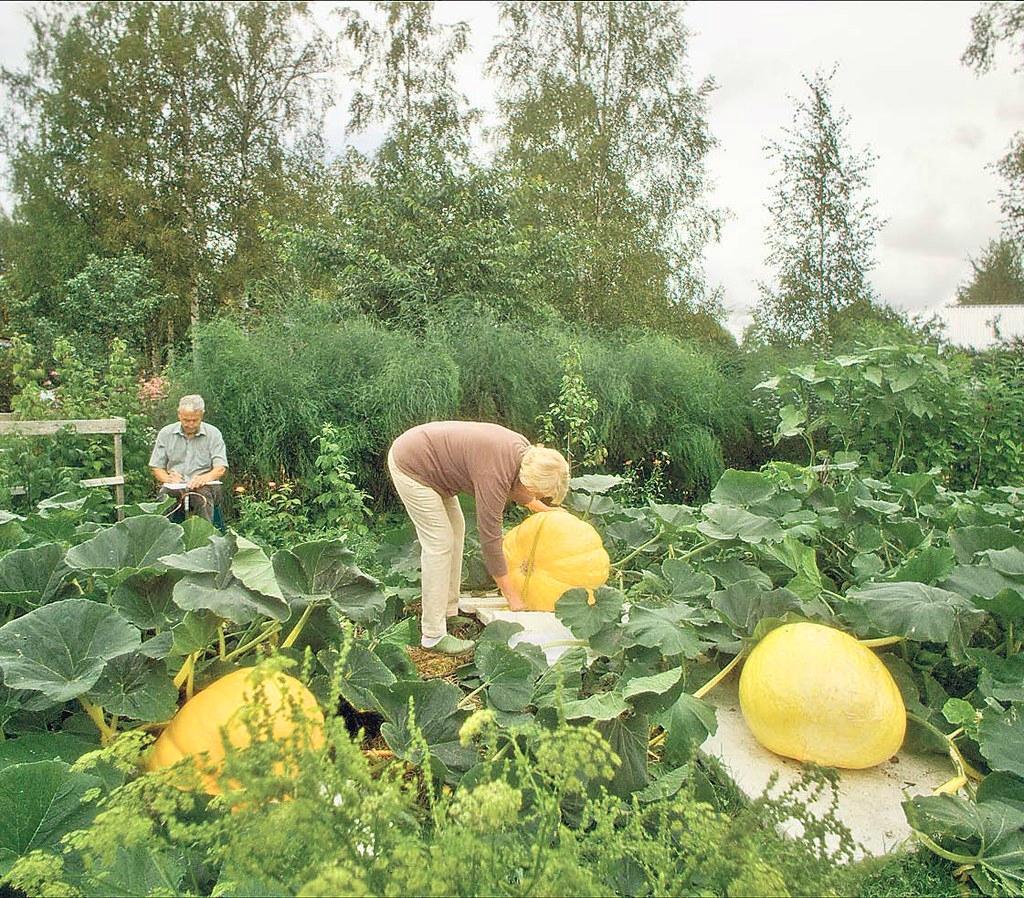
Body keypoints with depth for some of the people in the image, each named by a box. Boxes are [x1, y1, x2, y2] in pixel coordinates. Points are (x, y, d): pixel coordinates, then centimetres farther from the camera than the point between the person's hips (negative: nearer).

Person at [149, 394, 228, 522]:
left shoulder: (213, 434, 5)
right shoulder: (166, 433, 10)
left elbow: (220, 468, -2)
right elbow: (156, 468, 10)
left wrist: (205, 477, -25)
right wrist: (168, 478, -14)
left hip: (203, 485, -1)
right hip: (174, 486, 1)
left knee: (204, 494, -36)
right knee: (165, 495, -33)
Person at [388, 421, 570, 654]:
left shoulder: (524, 450, -5)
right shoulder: (494, 476, -30)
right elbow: (490, 539, -23)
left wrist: (540, 508, 30)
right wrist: (513, 597, -16)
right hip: (409, 466, -10)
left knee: (456, 528, 12)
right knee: (439, 543, -9)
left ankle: (449, 613, 21)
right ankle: (434, 635, -2)